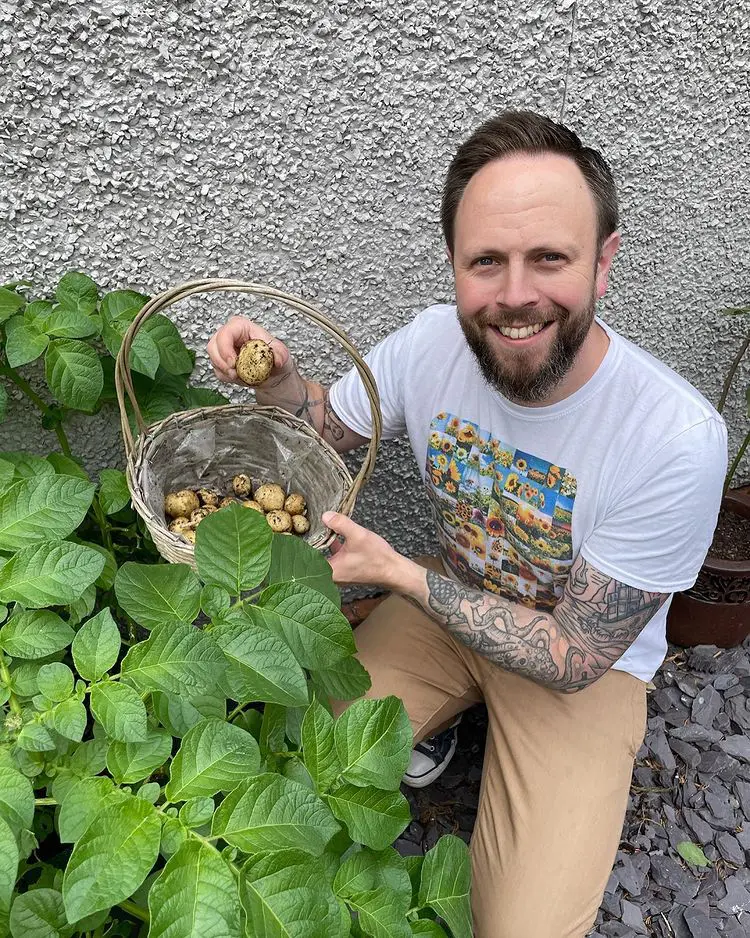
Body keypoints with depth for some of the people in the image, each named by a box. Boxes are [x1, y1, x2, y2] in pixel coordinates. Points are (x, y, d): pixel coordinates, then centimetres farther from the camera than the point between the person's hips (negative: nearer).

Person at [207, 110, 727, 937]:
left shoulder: (678, 441, -32)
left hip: (588, 662, -2)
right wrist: (278, 378, -25)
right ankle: (437, 716, 21)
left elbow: (572, 657, -23)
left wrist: (400, 573, -28)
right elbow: (326, 426, -2)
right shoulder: (433, 343, -20)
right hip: (447, 600, 3)